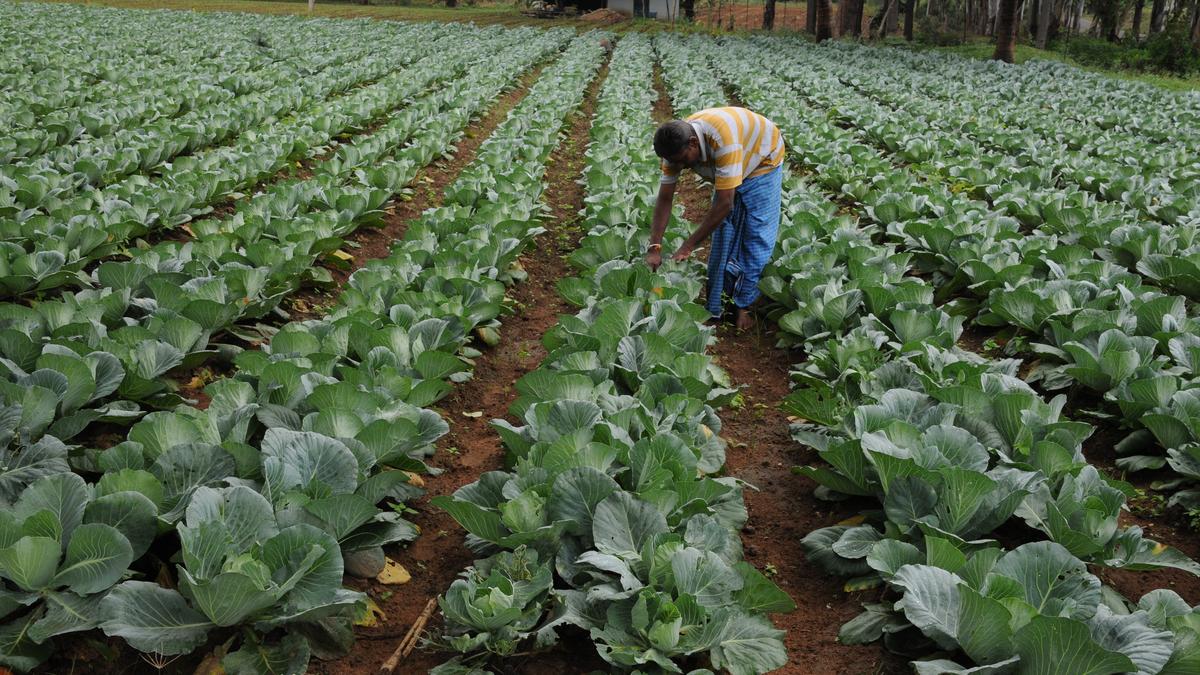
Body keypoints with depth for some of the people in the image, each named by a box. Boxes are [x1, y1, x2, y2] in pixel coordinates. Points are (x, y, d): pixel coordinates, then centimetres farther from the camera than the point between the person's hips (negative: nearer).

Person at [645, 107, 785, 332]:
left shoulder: (722, 138, -45)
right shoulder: (677, 145, -25)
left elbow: (725, 204, -43)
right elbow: (664, 200, -18)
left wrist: (688, 246, -38)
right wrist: (655, 247, -27)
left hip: (762, 160, -5)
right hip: (727, 167, 6)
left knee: (756, 236, -8)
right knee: (722, 232, 1)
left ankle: (743, 306, 3)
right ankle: (714, 307, 9)